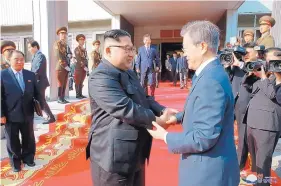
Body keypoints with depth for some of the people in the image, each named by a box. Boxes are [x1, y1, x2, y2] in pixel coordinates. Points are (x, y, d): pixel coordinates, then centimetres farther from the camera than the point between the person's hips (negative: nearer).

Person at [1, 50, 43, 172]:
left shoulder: (31, 75, 4)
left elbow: (37, 93, 5)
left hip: (27, 114, 3)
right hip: (11, 115, -2)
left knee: (29, 139, 16)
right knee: (13, 140, 13)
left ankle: (28, 158, 37)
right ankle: (15, 162, 34)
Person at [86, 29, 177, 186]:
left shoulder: (129, 73, 13)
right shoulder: (101, 77, -20)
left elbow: (144, 99, 14)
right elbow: (125, 109, -29)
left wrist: (162, 110, -5)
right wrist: (156, 120, -18)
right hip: (114, 156, -9)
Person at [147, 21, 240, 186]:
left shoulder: (211, 81, -28)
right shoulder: (210, 73, 3)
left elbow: (204, 138, -28)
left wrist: (166, 136, -16)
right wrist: (178, 117, 3)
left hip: (209, 172, -9)